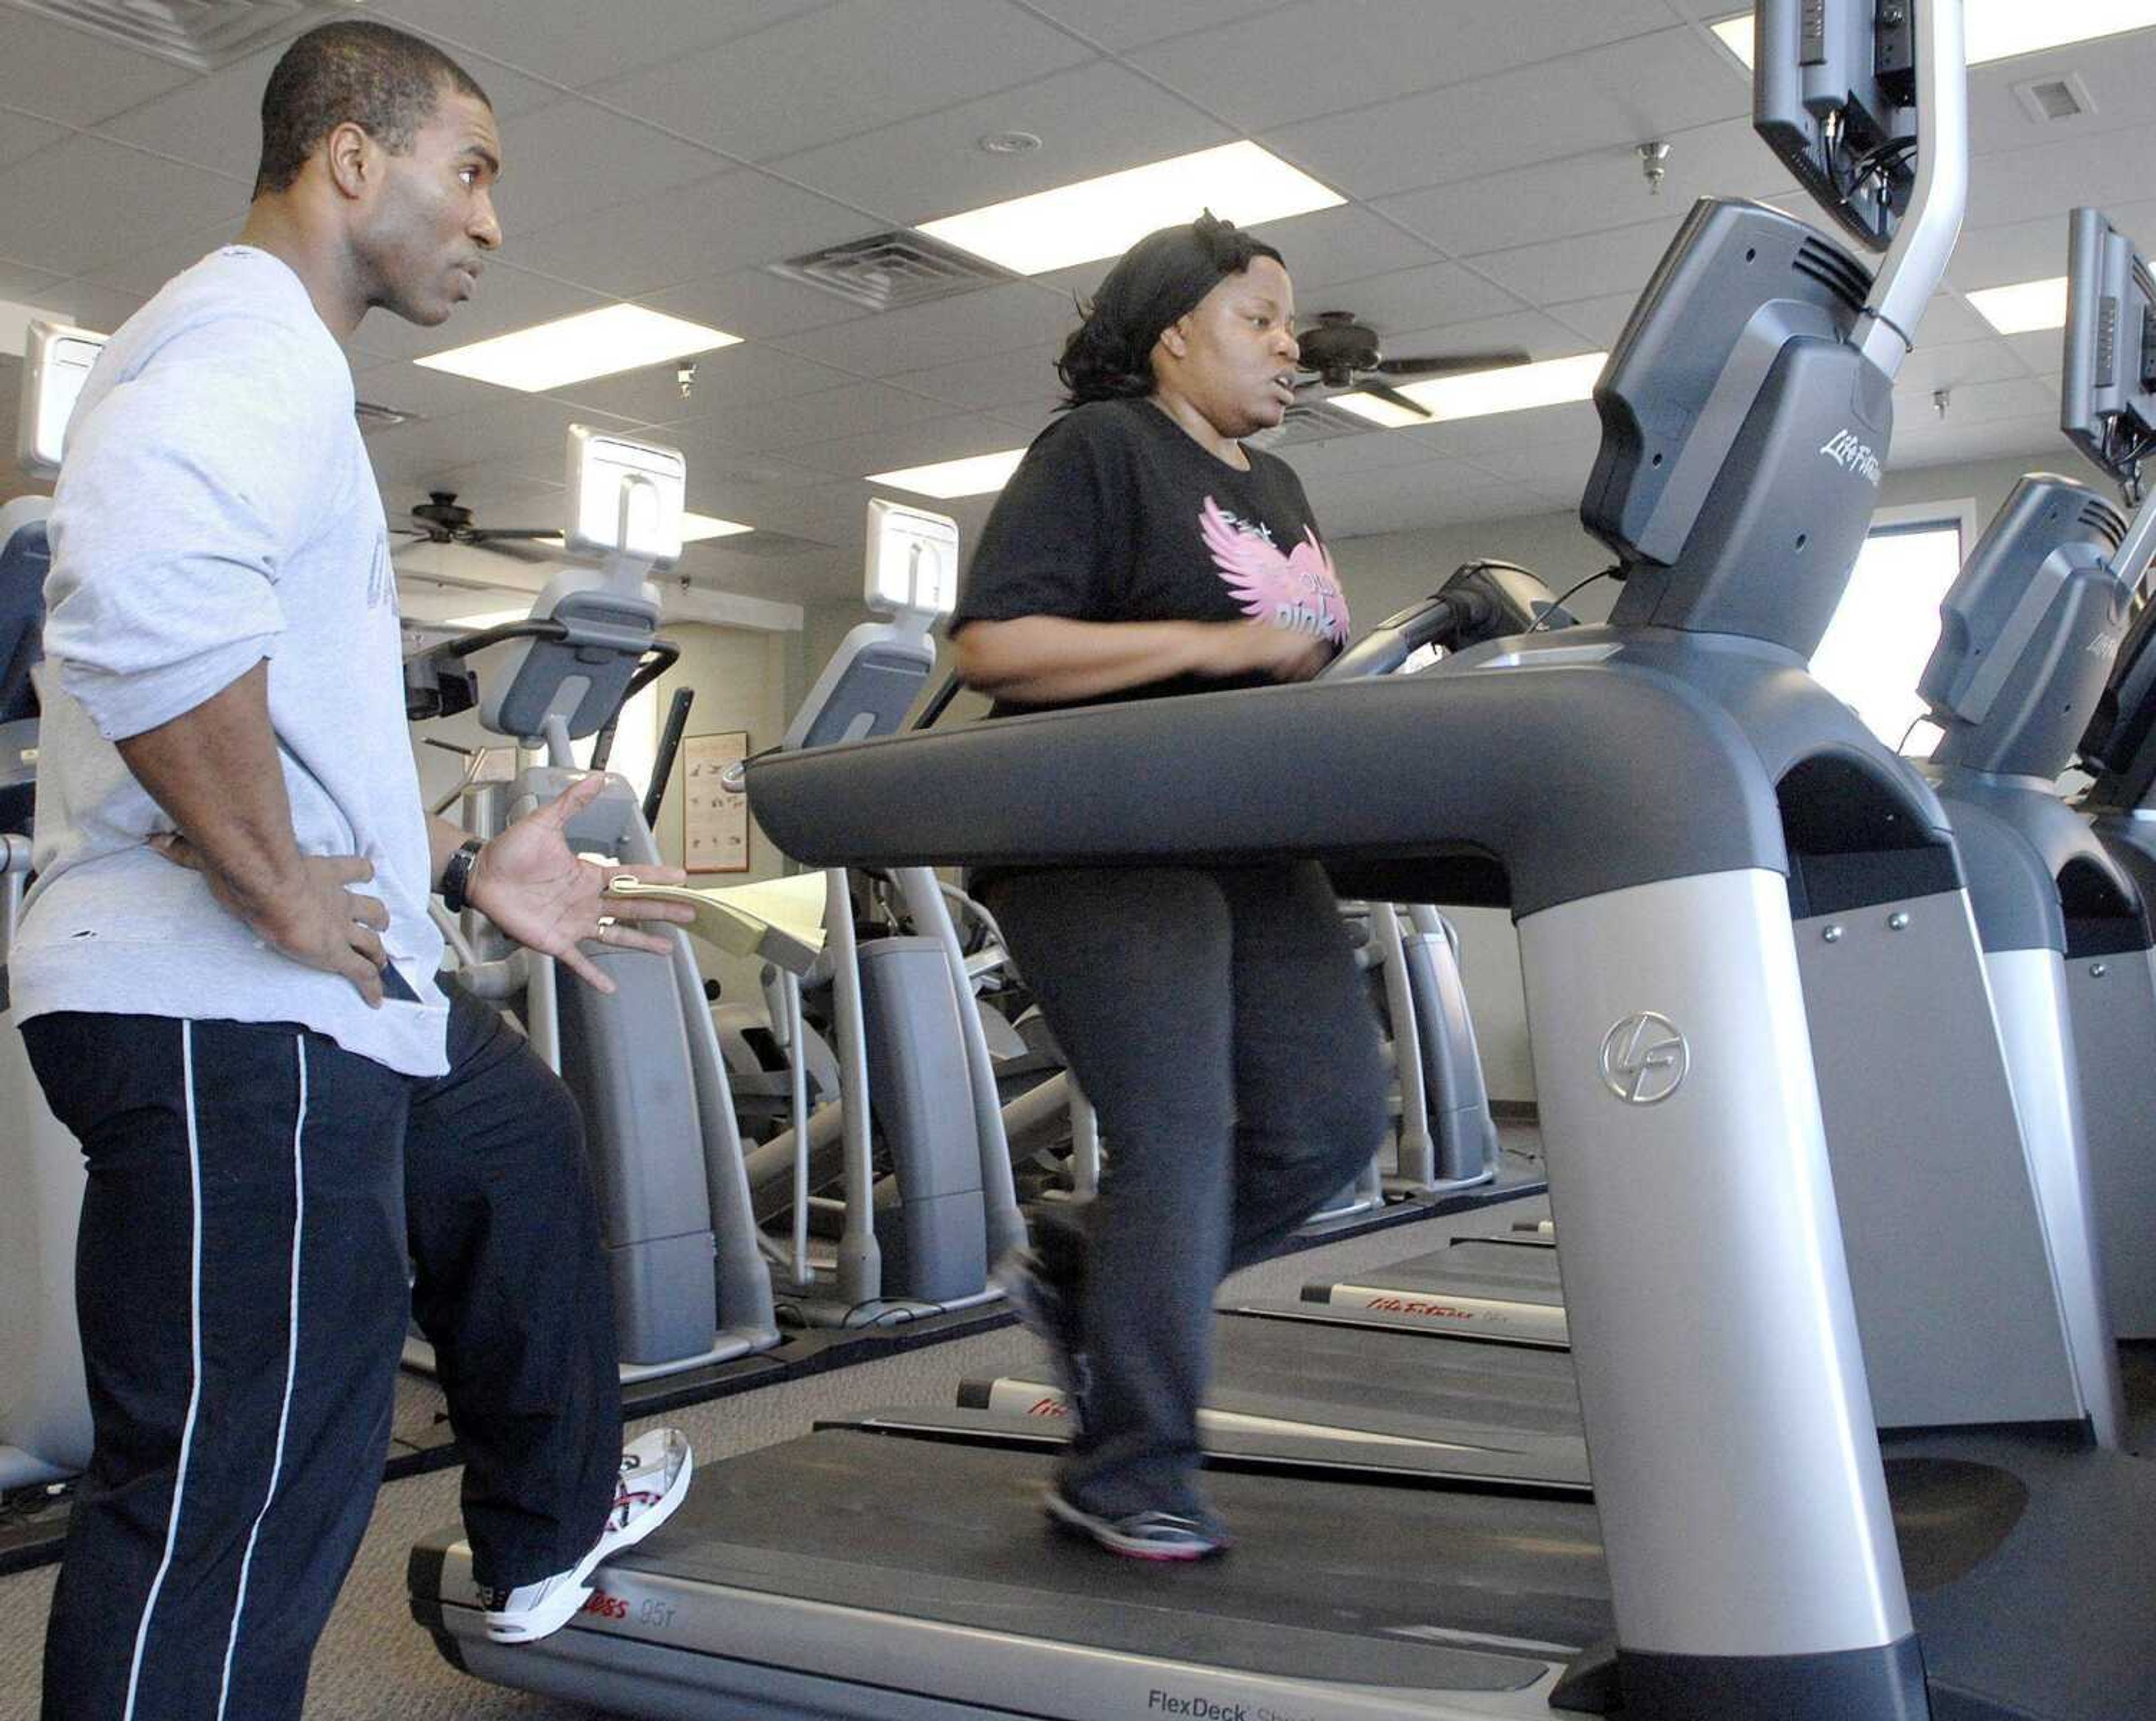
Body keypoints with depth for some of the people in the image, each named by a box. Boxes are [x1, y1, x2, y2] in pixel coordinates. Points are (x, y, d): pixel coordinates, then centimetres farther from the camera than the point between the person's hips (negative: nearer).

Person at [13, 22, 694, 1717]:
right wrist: (287, 894, -25)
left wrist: (462, 863, 22)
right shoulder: (256, 341, -13)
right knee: (237, 1506, -5)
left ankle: (547, 1529, 48)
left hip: (324, 984, 11)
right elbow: (149, 593, -36)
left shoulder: (267, 362, 21)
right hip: (226, 1006, -11)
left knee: (520, 1147, 29)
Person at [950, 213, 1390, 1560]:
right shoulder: (1097, 450, -3)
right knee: (1180, 1139, -11)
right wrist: (1213, 645, -19)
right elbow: (992, 644, -14)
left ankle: (1085, 1275, 19)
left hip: (1254, 846, 8)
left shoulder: (1276, 490, 22)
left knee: (1334, 1120, 1)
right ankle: (1129, 1471, 5)